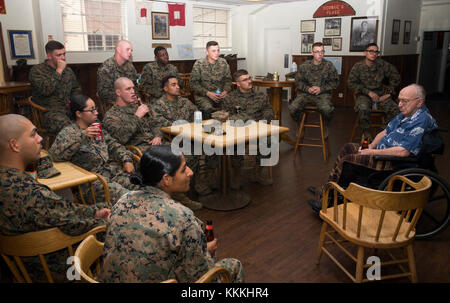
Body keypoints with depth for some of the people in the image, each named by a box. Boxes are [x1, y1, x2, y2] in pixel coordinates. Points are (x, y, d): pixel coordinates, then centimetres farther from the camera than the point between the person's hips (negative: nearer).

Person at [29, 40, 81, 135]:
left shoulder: (68, 70, 19)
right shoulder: (36, 70, 1)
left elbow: (76, 89, 32)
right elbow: (46, 90, -16)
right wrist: (59, 70, -9)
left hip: (69, 109, 6)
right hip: (50, 112, -6)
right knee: (67, 127, -39)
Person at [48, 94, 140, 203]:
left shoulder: (97, 127, 16)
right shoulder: (68, 132, -3)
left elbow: (113, 145, 20)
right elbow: (54, 154, -18)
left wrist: (126, 160, 2)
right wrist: (81, 137, -23)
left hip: (111, 169, 6)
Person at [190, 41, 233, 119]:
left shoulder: (223, 62, 4)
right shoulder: (199, 64, -6)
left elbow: (228, 79, 11)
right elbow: (193, 83, -6)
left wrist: (225, 91, -10)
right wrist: (207, 93, -17)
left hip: (220, 94, 3)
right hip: (203, 95, -3)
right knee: (208, 110, -32)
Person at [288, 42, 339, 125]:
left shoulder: (329, 65, 5)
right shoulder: (304, 65, 7)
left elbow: (335, 82, 5)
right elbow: (298, 81, 8)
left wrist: (321, 89, -9)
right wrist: (308, 89, -11)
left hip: (322, 94, -1)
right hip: (305, 93, 1)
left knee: (327, 110, -34)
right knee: (292, 108, -26)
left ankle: (326, 125, 5)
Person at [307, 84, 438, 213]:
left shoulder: (422, 121, -21)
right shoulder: (405, 114, 10)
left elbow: (403, 151, -29)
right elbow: (386, 132, 19)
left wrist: (373, 152, -19)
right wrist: (371, 145, 1)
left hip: (396, 164, -11)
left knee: (347, 160, -16)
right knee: (348, 148, 7)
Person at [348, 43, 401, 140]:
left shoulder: (382, 64, 2)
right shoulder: (358, 66, -3)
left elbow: (396, 77, 13)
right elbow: (351, 84, -7)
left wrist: (389, 93, 5)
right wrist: (368, 92, -13)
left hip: (381, 94, 2)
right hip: (364, 95, -2)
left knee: (395, 109, -24)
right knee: (363, 109, -36)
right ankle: (367, 135, -18)